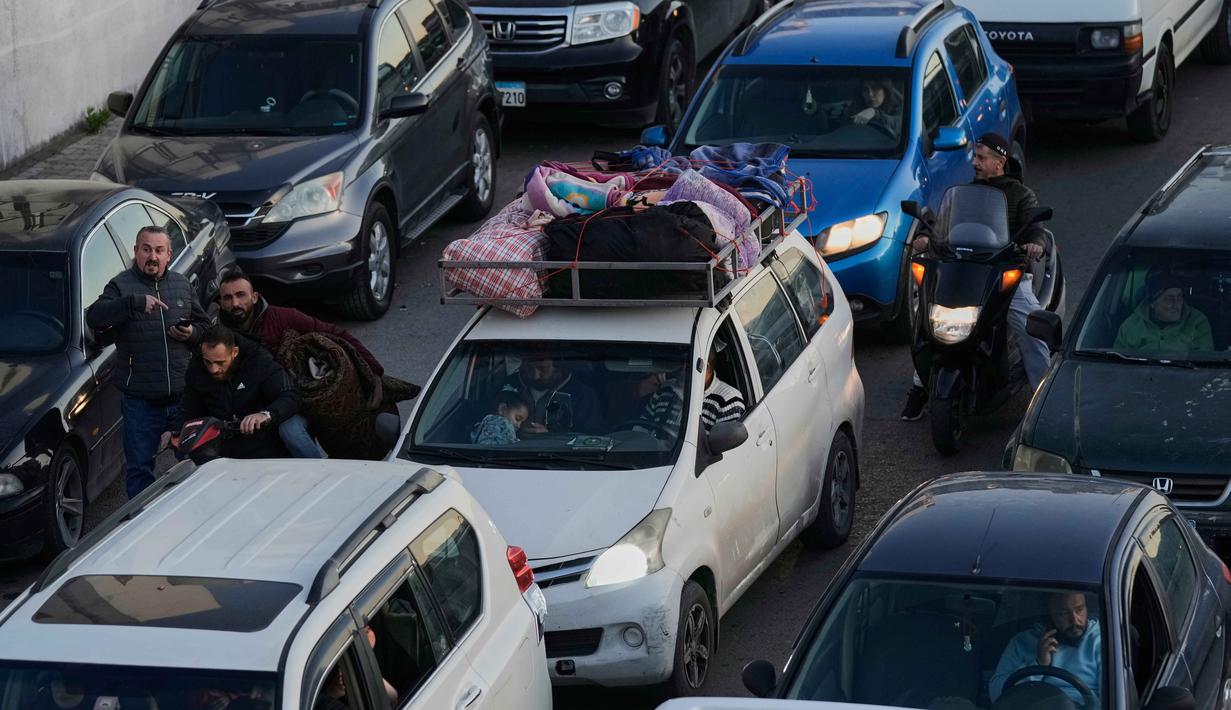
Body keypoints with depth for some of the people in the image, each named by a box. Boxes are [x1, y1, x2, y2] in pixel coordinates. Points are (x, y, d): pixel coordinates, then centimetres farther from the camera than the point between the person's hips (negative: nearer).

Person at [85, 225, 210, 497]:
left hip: (182, 394, 4)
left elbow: (204, 325, 20)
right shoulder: (121, 286, -3)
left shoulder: (182, 284, 11)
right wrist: (135, 302, -31)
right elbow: (93, 317, -21)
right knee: (139, 467, 3)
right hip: (140, 400, -4)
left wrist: (192, 334, -4)